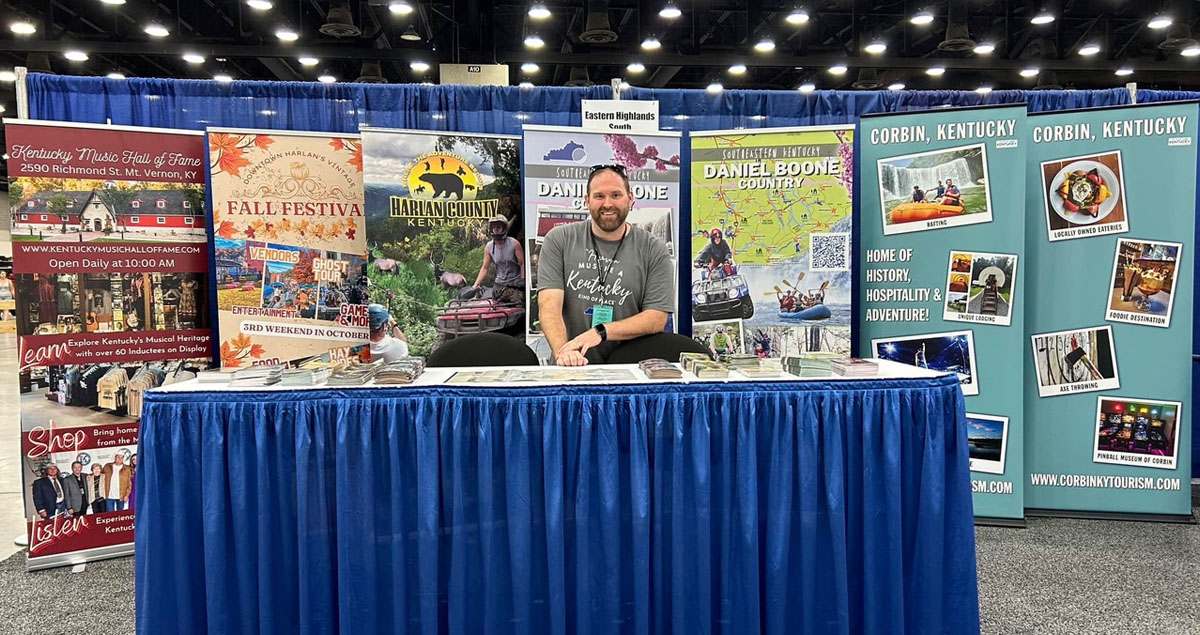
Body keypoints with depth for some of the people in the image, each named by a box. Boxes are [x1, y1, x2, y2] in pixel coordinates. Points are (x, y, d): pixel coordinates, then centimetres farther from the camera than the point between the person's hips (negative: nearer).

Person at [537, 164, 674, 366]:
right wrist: (562, 351, -23)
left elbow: (657, 318, -2)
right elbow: (549, 305, -5)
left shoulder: (653, 250, 5)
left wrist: (600, 332, -15)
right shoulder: (558, 240, 6)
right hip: (572, 368, -1)